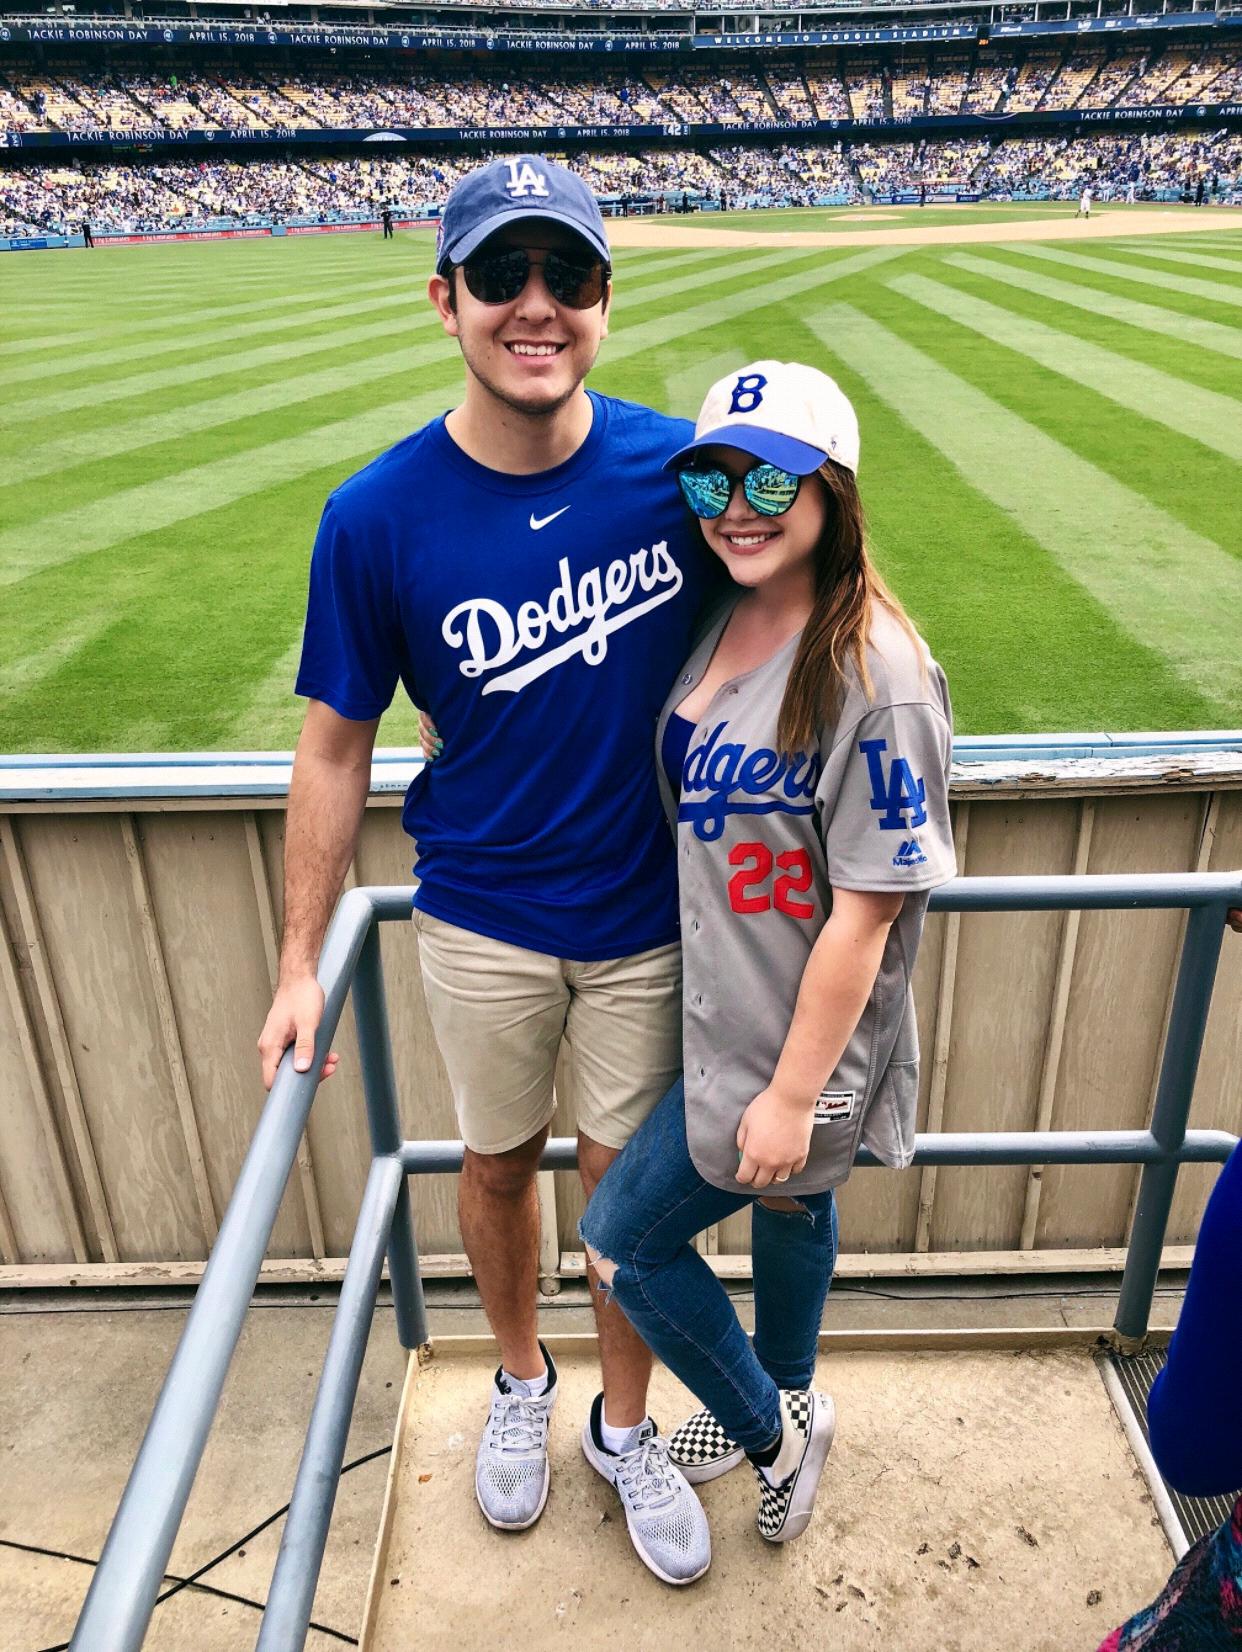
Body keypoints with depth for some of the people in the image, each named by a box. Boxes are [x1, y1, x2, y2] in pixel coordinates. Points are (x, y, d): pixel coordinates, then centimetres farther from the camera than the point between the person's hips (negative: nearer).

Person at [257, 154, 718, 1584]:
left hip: (649, 916, 1)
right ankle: (520, 1380, 51)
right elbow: (335, 745, -6)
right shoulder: (377, 518, -14)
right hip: (481, 925, 0)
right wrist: (300, 962, -4)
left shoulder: (678, 469, -11)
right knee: (497, 1165, 19)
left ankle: (626, 1426, 43)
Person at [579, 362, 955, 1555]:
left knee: (622, 1241, 5)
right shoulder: (720, 621, 0)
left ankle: (775, 1431, 32)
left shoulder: (874, 674, -25)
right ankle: (782, 1404, 55)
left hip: (790, 1041, -7)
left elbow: (864, 915, -23)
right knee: (787, 1205, 28)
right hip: (721, 1009, 7)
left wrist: (791, 1094, -17)